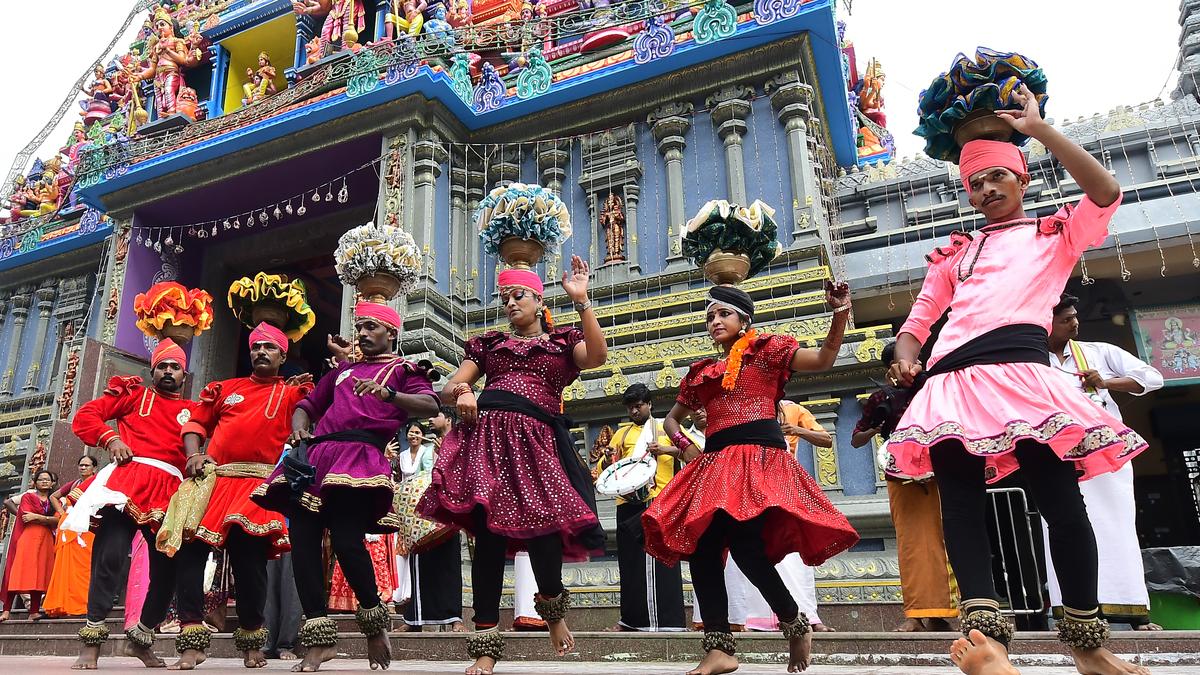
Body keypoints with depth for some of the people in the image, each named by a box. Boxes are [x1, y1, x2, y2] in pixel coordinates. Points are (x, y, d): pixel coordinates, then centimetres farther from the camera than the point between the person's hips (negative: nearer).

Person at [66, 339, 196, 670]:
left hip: (170, 491, 3)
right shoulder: (133, 393, 18)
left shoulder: (192, 411, 21)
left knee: (169, 566, 1)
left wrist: (199, 458, -12)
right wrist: (111, 438, -4)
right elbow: (85, 416, 12)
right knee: (111, 555, -15)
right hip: (128, 479, -2)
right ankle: (92, 640, -4)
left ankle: (141, 637, 19)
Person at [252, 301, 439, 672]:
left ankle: (375, 623, 2)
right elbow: (308, 404, 34)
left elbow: (430, 405, -3)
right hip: (314, 456, 6)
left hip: (360, 454, -6)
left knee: (346, 539, -20)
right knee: (302, 541, -5)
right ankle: (319, 637, 1)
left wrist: (387, 394, -21)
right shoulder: (343, 369, 31)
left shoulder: (403, 369, 14)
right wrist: (299, 429, 10)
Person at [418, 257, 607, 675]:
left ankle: (552, 605, 15)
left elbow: (597, 356, -5)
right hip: (485, 433, 2)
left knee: (541, 525, -17)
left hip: (535, 439, -2)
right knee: (488, 532, -6)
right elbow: (448, 389, 19)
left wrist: (581, 300, -8)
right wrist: (460, 391, -6)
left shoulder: (563, 341, 18)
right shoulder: (489, 342, 24)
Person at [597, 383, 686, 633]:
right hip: (628, 503, 4)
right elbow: (604, 469, 19)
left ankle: (664, 620, -6)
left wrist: (666, 449, -16)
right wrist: (607, 460, -5)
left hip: (659, 500, -4)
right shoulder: (622, 434, 21)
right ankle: (631, 619, 13)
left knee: (659, 560, -8)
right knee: (630, 561, 5)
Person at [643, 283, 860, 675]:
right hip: (714, 463, 6)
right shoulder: (701, 372, 24)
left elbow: (822, 360, 0)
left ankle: (796, 624, 1)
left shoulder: (766, 350, 11)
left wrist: (840, 314, -14)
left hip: (757, 457, -6)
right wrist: (685, 446, 13)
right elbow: (671, 418, 33)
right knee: (700, 546, -9)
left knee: (744, 544, -23)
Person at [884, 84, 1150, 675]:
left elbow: (1105, 193, 0)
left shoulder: (1055, 235, 21)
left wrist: (1037, 128, 4)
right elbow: (917, 320, 24)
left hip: (1022, 372, -3)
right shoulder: (955, 253, 29)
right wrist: (905, 358, 0)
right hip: (951, 383, 3)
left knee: (1060, 499, -8)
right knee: (961, 503, -11)